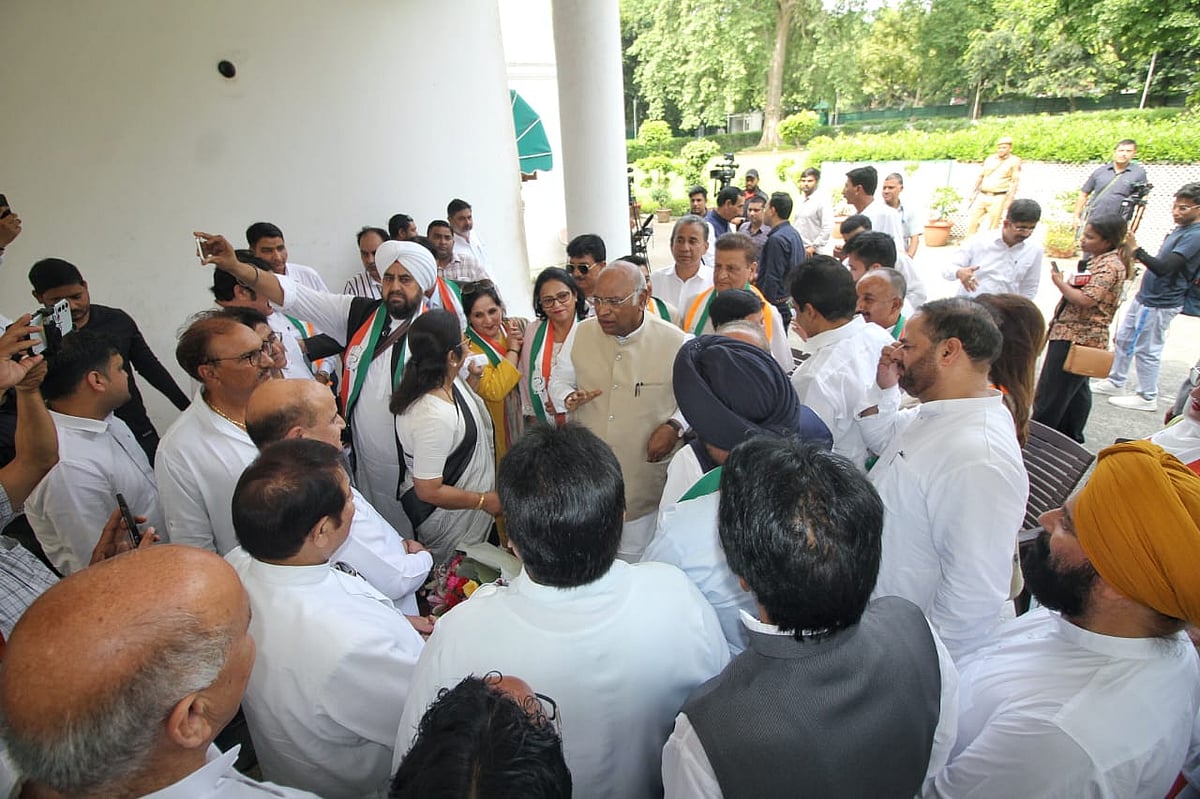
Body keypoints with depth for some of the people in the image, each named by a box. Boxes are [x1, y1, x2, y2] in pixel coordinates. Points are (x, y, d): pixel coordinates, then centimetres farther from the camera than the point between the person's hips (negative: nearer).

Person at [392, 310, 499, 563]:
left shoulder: (447, 380, -9)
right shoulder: (433, 417, -38)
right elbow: (428, 491, -28)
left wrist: (474, 376, -1)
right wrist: (485, 501, -19)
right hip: (446, 518, -8)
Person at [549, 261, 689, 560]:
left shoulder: (676, 342, -11)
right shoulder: (581, 333, -2)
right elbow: (559, 379, 12)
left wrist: (674, 426, -15)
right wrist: (568, 398, -11)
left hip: (646, 478, -2)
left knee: (636, 557, 16)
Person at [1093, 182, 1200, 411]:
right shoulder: (1180, 230, 11)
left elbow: (1163, 267, -29)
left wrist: (1136, 250, -30)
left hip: (1160, 304, -10)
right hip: (1145, 297, 10)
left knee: (1146, 350, -1)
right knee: (1123, 340, 17)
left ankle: (1148, 397, 11)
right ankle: (1115, 382, 30)